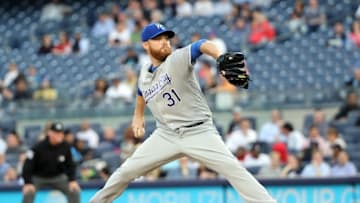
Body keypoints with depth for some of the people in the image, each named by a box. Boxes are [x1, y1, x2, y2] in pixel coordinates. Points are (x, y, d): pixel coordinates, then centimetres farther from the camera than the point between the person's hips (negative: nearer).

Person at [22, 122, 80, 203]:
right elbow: (28, 166, -22)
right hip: (38, 177, -3)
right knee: (28, 192, -29)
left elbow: (70, 165, -1)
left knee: (74, 191, -14)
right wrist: (28, 183, -32)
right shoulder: (39, 147, -23)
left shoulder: (65, 147, -12)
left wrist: (72, 181, -15)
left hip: (58, 177, 3)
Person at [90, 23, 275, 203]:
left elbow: (202, 45, -32)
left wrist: (221, 58, -52)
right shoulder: (145, 74, 7)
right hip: (166, 135, 5)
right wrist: (138, 116, 33)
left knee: (233, 168, -20)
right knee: (127, 171, 4)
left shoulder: (177, 59, -11)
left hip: (199, 132, -5)